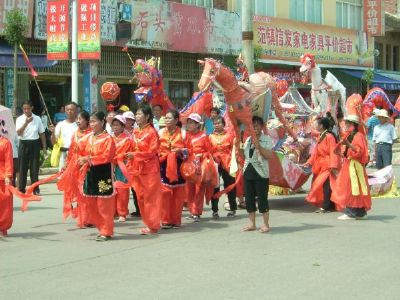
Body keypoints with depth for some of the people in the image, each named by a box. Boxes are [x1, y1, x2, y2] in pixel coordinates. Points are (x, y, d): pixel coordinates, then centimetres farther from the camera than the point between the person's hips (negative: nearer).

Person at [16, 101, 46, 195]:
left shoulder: (37, 119, 2)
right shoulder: (19, 119, 0)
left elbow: (42, 133, 7)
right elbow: (18, 133, -12)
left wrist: (44, 147, 4)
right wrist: (26, 122, -21)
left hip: (34, 144, 0)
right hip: (24, 144, 0)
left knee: (34, 167, 4)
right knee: (23, 167, 4)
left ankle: (35, 189, 12)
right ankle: (21, 189, 11)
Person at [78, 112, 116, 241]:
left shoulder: (108, 138, -11)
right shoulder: (90, 138, 12)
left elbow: (107, 157, -19)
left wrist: (89, 159, -20)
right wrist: (83, 159, 1)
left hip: (103, 176, -7)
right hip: (90, 175, 8)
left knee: (104, 205, -3)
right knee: (93, 205, 11)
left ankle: (106, 231, 5)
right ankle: (101, 228, 22)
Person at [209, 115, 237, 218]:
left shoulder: (229, 136, 2)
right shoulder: (211, 137, 6)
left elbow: (233, 150, 0)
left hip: (227, 164, -1)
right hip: (214, 164, 1)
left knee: (229, 186, 6)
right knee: (214, 187, 0)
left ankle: (233, 209, 19)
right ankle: (215, 210, 6)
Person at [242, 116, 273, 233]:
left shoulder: (266, 139, -4)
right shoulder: (248, 139, 14)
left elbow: (269, 155, -16)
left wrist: (259, 146, -23)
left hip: (261, 173, -6)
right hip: (248, 172, 6)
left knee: (262, 199, -5)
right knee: (249, 198, 8)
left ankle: (266, 224, 3)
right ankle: (252, 223, 17)